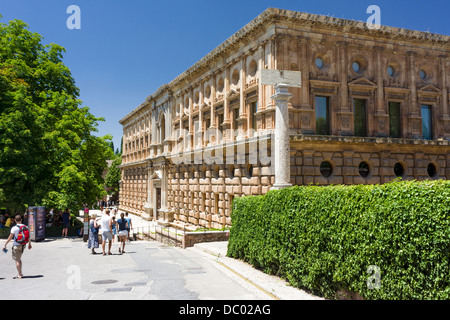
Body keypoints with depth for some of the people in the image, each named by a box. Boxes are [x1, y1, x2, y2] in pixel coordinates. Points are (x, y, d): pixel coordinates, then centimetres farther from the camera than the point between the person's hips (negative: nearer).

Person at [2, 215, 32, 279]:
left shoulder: (14, 228, -13)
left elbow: (10, 238, -13)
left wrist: (5, 245, -4)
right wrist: (29, 244, 22)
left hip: (17, 245, -6)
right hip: (23, 245, 6)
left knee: (17, 260, 2)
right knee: (19, 259, 21)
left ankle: (19, 275, 4)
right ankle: (20, 273, 23)